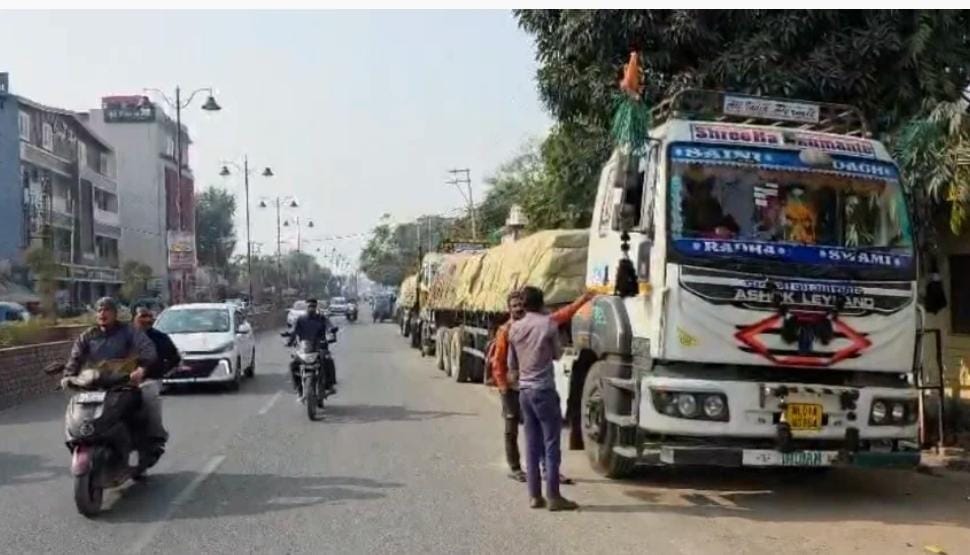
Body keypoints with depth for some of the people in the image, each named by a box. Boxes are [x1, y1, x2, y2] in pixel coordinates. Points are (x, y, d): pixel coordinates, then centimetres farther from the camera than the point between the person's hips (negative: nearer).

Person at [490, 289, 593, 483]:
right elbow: (497, 362, -9)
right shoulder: (505, 331, -9)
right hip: (513, 388, -4)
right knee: (512, 430, 8)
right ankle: (514, 469, 18)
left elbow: (561, 315, 2)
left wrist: (582, 299, -2)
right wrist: (503, 387, -14)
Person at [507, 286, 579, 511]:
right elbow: (557, 354, 3)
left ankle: (534, 496, 11)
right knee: (551, 444, -2)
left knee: (532, 445, 9)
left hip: (524, 390, 6)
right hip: (544, 389, -5)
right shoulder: (548, 324, -9)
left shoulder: (514, 328, 6)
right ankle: (553, 496, -2)